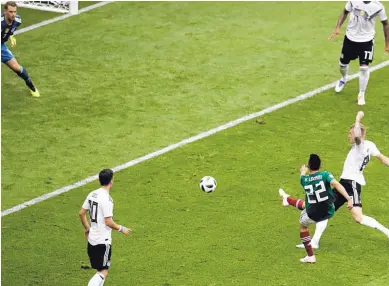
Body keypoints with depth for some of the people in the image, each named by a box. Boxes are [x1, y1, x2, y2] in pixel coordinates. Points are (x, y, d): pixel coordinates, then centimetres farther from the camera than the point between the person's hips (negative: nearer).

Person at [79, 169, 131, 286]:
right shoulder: (106, 199, -20)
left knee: (100, 270, 19)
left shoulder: (92, 194, 4)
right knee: (103, 272, -2)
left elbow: (81, 213, 11)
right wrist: (121, 229, -5)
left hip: (91, 239, 8)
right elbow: (108, 222, -21)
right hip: (103, 241, -8)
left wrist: (87, 229, 24)